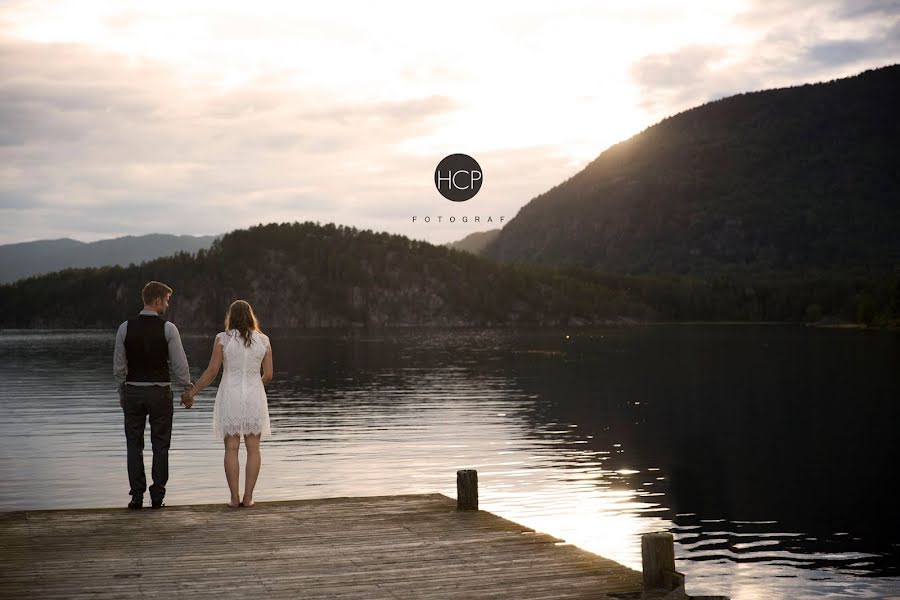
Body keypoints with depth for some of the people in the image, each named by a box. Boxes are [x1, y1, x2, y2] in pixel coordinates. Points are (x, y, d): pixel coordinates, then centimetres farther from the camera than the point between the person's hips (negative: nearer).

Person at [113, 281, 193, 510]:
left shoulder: (125, 328, -1)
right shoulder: (168, 328, -8)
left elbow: (118, 365, 4)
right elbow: (179, 364, -6)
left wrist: (122, 392, 16)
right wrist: (188, 389, 7)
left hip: (133, 391, 2)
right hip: (160, 392, -2)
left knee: (134, 445, 7)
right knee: (160, 445, 7)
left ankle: (137, 496, 5)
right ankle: (157, 496, 6)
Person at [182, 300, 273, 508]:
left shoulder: (223, 339, -4)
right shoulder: (263, 340, 1)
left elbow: (211, 371, -5)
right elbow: (268, 375, 3)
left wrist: (192, 392, 5)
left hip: (230, 397, -1)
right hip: (254, 397, 1)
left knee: (231, 448, 4)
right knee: (253, 448, 6)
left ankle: (234, 498, 1)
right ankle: (248, 497, 3)